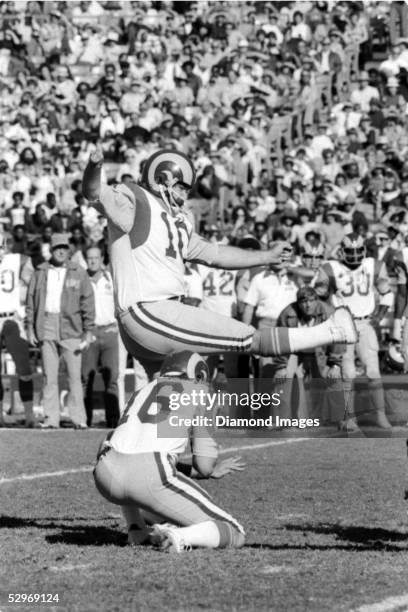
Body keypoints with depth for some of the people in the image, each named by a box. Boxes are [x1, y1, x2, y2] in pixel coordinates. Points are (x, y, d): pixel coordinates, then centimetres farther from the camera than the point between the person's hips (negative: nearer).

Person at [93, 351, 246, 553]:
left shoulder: (144, 391, 32)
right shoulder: (198, 390, 18)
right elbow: (204, 466, 10)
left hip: (106, 476, 5)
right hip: (151, 476, -5)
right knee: (235, 535, 9)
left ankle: (136, 530, 24)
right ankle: (179, 536, -20)